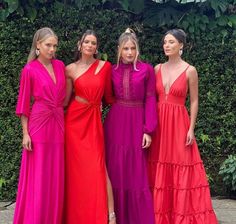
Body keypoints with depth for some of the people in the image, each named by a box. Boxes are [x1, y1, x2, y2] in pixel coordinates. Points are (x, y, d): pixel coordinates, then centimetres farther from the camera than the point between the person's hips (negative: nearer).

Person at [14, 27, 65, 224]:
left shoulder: (60, 66, 9)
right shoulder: (30, 70, -5)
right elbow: (24, 103, -5)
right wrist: (25, 133, -9)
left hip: (58, 124, 5)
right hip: (39, 124, -5)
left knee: (56, 177, 9)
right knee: (38, 178, -1)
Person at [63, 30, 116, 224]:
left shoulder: (105, 66, 2)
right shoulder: (70, 69, 4)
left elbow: (108, 96, 10)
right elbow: (64, 100, 7)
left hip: (94, 120, -1)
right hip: (74, 120, 1)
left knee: (98, 167, -7)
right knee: (75, 168, 4)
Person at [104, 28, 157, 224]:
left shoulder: (147, 69, -1)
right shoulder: (112, 70, 7)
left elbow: (150, 100, -3)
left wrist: (148, 130, -8)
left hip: (137, 123, -2)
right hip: (115, 123, 3)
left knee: (137, 173, -1)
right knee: (117, 171, 5)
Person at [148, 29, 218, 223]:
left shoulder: (190, 71, -4)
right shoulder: (157, 69, 7)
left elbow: (194, 101, -3)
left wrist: (191, 129, -8)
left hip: (179, 123, -4)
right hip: (158, 122, 4)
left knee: (181, 170, 0)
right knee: (159, 171, 7)